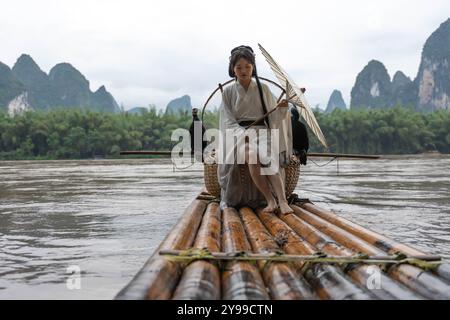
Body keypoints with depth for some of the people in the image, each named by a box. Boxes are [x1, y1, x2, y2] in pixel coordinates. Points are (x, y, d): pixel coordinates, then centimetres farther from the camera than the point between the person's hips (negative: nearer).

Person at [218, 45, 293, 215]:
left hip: (262, 131, 1)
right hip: (238, 134, -1)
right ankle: (270, 200, -32)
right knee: (251, 155, -36)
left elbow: (272, 115, 10)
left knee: (268, 156, -34)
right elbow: (228, 121, 1)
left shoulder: (263, 88, 10)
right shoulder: (228, 92, 8)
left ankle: (282, 201, -43)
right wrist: (245, 135, -16)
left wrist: (281, 108, -13)